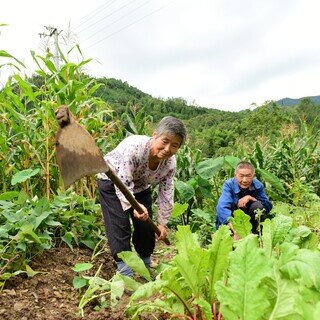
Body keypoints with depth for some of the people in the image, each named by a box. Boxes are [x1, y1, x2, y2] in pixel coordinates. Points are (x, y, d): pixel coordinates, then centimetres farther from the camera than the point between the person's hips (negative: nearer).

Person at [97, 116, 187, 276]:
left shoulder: (170, 163, -20)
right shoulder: (134, 146, -40)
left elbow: (166, 194, -12)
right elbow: (123, 182, -42)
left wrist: (162, 223, -9)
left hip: (140, 187, 5)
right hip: (112, 182, -5)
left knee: (146, 224, 5)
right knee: (120, 224, -15)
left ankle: (145, 265, 28)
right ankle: (124, 271, -2)